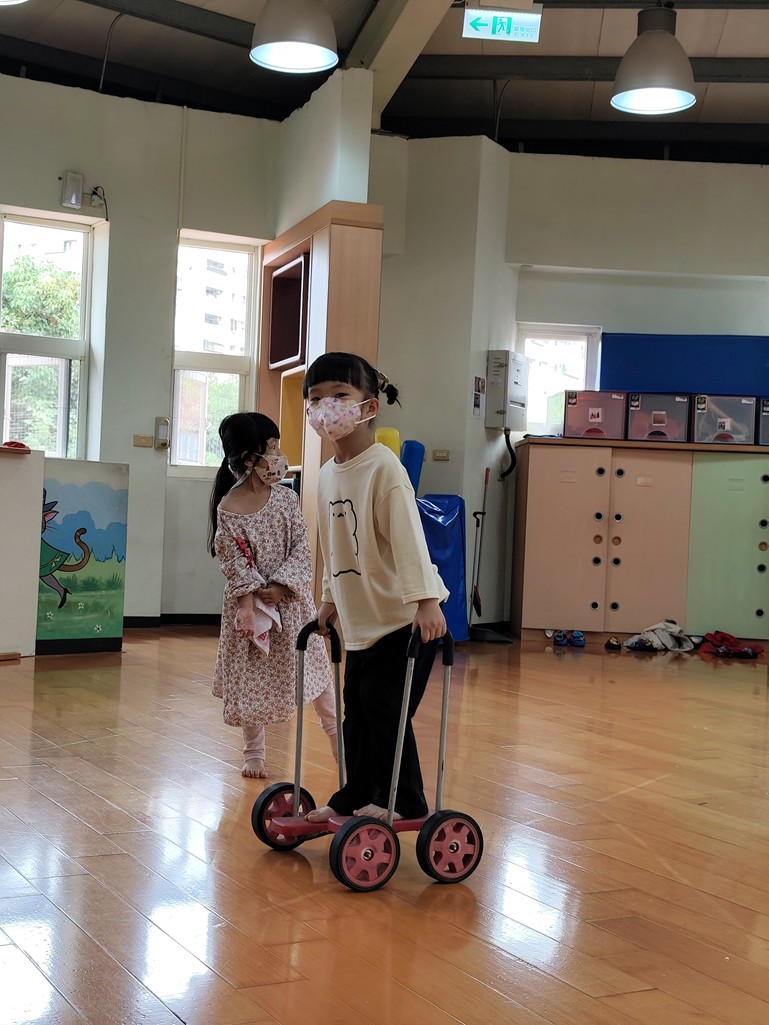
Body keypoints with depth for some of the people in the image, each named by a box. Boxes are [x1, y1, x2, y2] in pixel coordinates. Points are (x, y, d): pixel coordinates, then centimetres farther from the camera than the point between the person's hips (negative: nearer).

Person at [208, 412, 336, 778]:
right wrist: (248, 605, -19)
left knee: (312, 666, 8)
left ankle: (336, 733, 25)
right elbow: (235, 565, -12)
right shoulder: (228, 509, -11)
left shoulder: (285, 497, -2)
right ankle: (253, 753, 21)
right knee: (250, 677, 7)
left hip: (290, 598, 3)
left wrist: (281, 586, -15)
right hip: (249, 600, -2)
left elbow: (302, 546, -4)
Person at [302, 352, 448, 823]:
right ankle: (355, 797, 28)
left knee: (386, 710, -5)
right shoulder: (328, 474, 9)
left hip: (404, 617, -8)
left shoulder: (384, 467, -17)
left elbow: (409, 537, -23)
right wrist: (331, 599, 22)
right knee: (357, 713, 15)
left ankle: (406, 802, 11)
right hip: (361, 619, 8)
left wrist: (425, 600, -29)